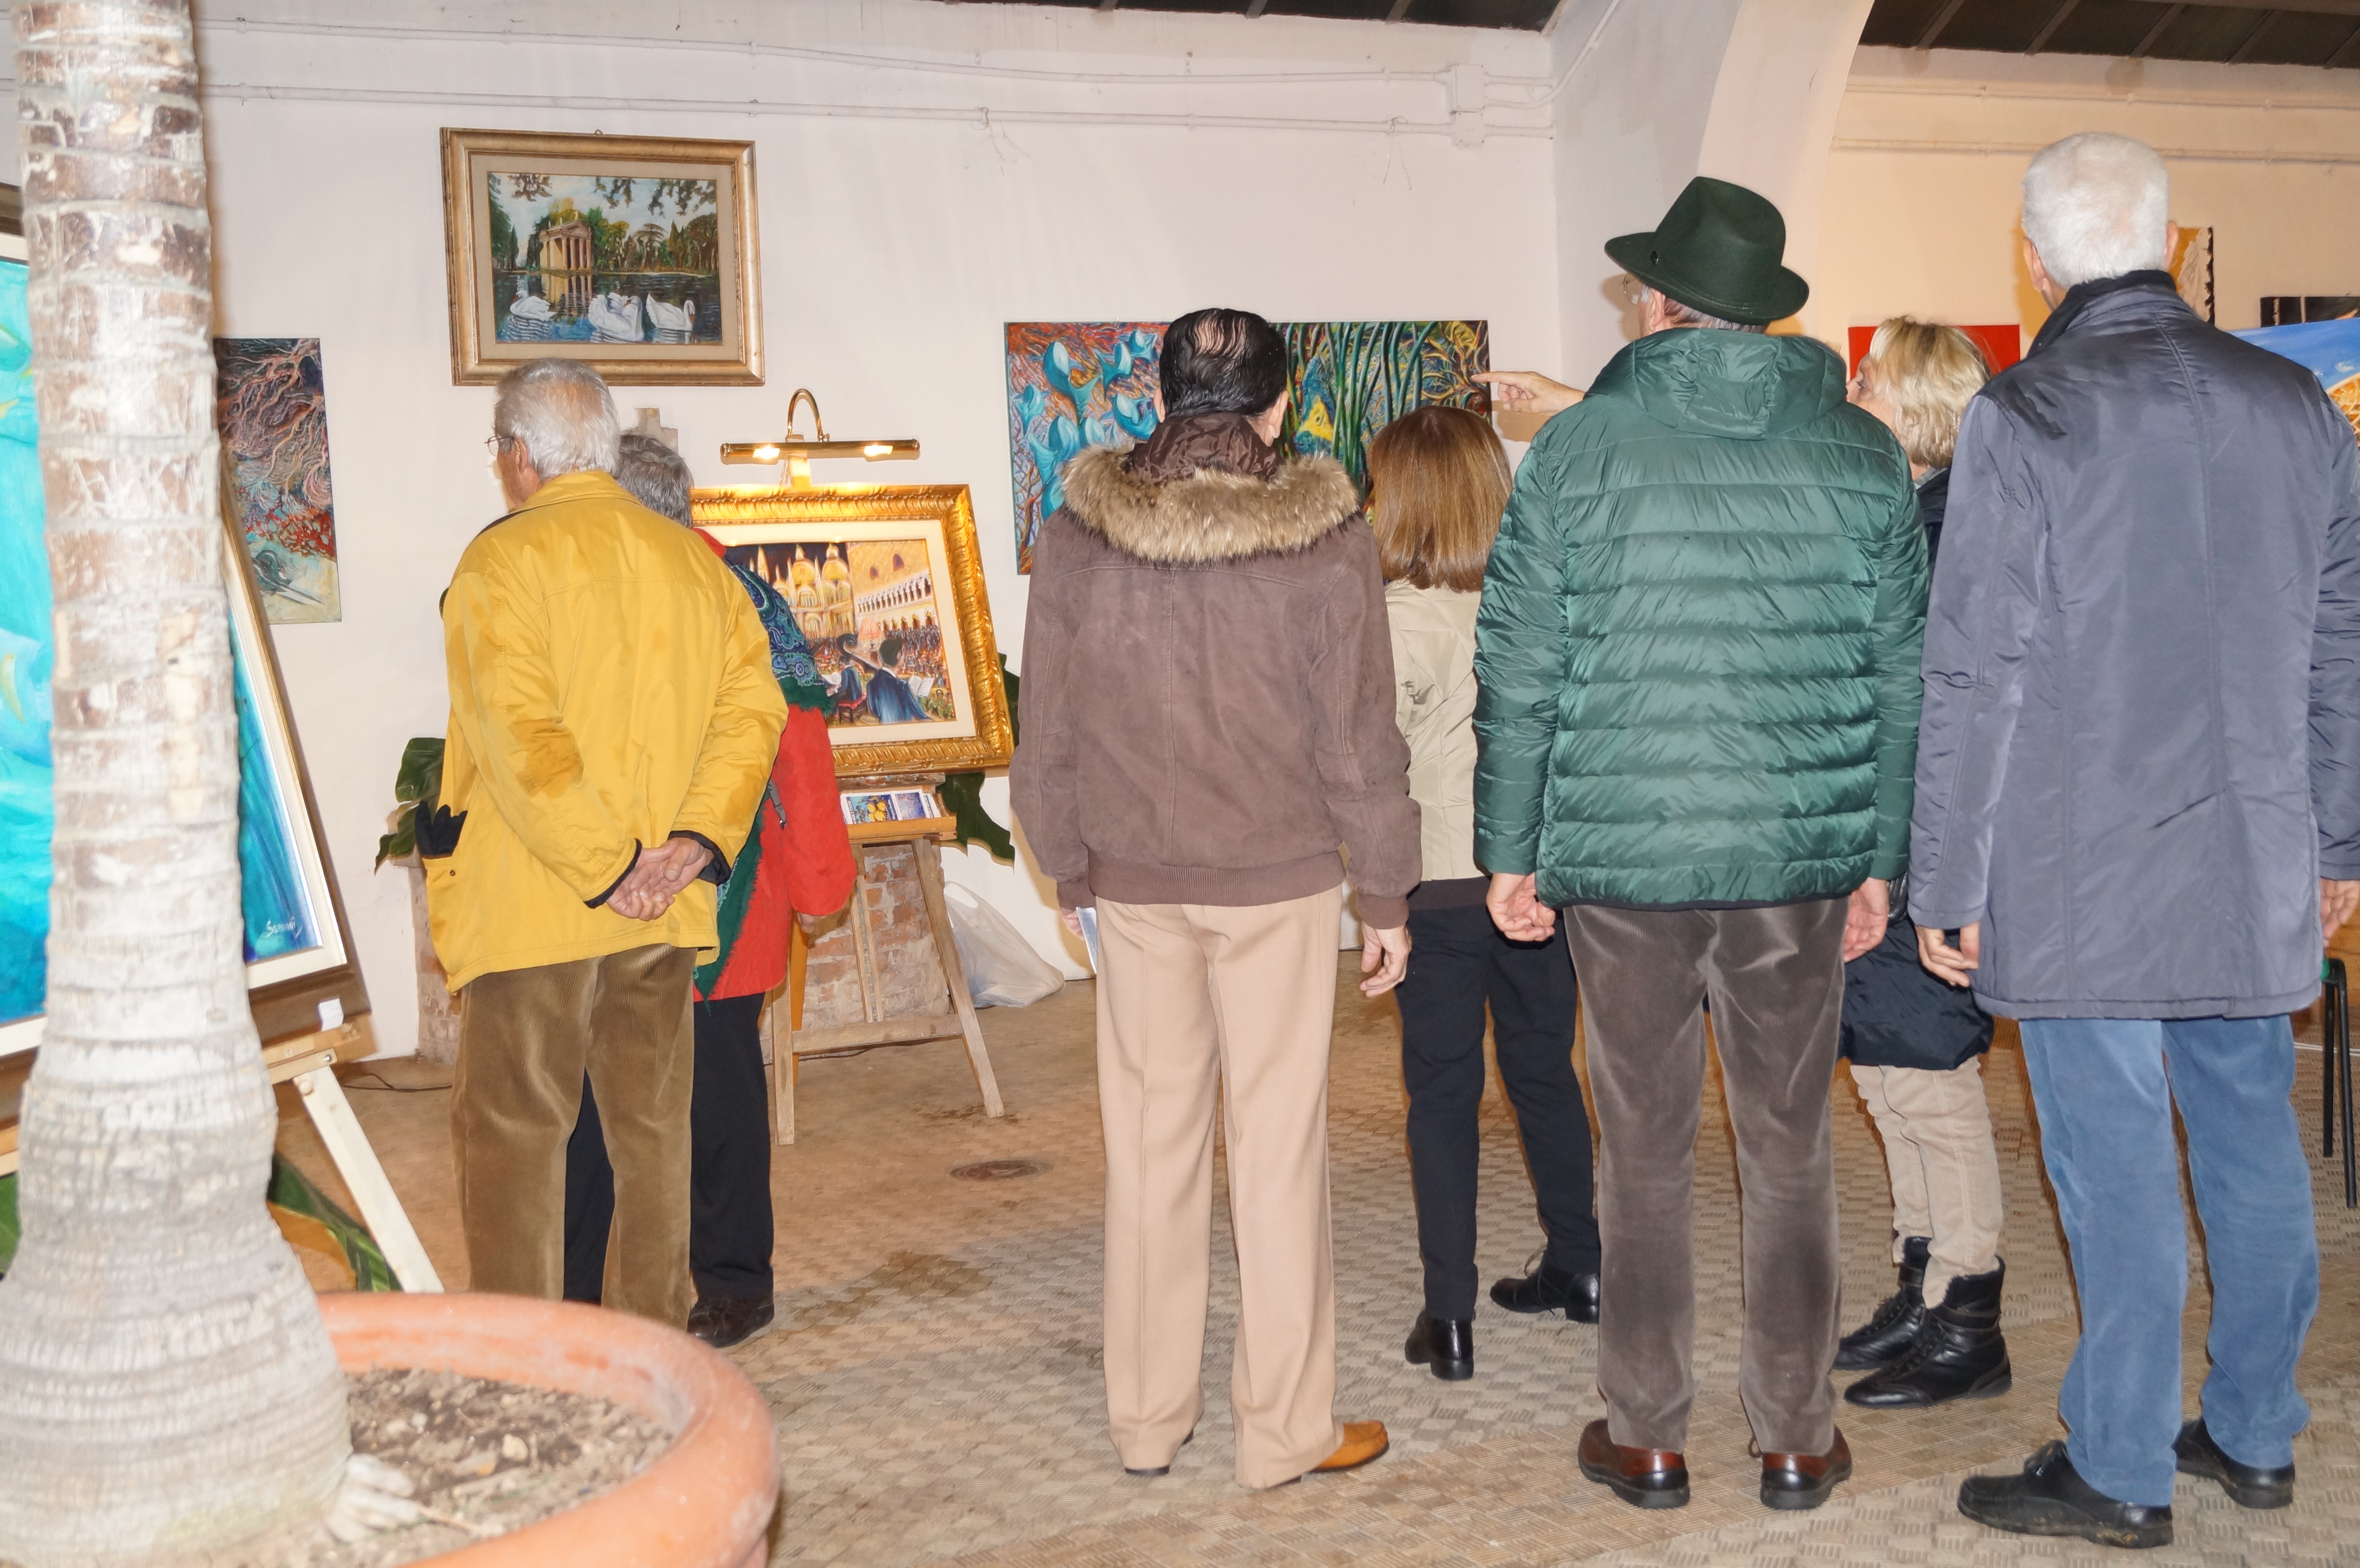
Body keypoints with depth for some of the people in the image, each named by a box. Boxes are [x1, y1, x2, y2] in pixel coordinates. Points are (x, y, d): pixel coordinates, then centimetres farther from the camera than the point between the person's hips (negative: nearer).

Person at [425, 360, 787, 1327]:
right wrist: (697, 840, -5)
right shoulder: (693, 559, 9)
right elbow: (753, 704, 2)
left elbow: (519, 736, -19)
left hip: (530, 908, -5)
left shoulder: (503, 560, -8)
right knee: (651, 1123, 14)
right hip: (667, 912, 5)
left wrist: (602, 865, -16)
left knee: (511, 1130, 4)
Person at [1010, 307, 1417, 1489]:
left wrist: (1072, 873, 15)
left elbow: (1046, 738, 3)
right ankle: (1284, 1429, 15)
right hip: (1278, 882, -2)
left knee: (1149, 1143, 12)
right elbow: (1358, 742, -7)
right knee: (1278, 1148, 6)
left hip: (1131, 883, 2)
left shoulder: (1076, 535, -3)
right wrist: (1388, 898, 3)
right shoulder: (1325, 539, -10)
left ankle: (1147, 1417, 23)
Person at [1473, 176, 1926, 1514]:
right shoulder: (1863, 456, 3)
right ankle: (1799, 1438, 21)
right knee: (1792, 1152, 11)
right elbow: (1902, 680, 4)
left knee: (1646, 1153, 9)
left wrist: (1511, 853, 5)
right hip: (1803, 856, 2)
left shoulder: (1579, 451, -4)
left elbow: (1520, 676, -3)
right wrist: (1881, 860, 11)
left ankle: (1649, 1438, 19)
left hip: (1621, 853, -1)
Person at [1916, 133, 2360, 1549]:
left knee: (2117, 1166, 1)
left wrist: (1944, 882, -6)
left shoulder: (2025, 420, -11)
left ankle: (2120, 1473, 12)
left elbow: (1980, 671, -12)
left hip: (2082, 874, -5)